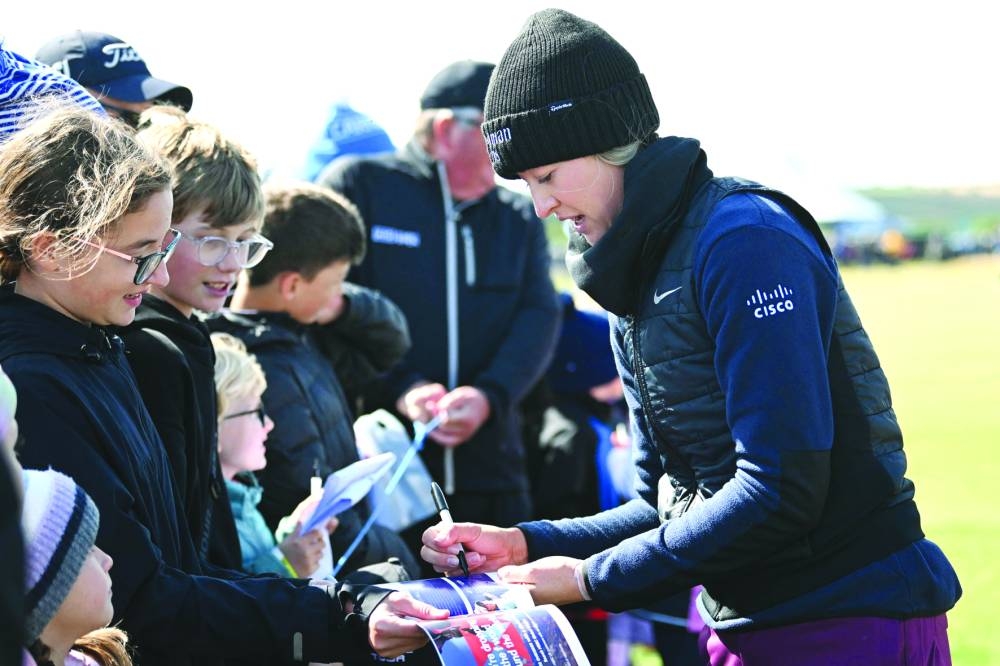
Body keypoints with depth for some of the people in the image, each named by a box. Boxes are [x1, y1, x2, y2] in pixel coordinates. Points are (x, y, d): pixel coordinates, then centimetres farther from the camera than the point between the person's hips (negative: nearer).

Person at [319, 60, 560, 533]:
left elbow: (538, 316, 5)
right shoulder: (357, 185, 3)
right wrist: (400, 389, -17)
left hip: (489, 467, 4)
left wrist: (489, 395, -14)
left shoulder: (519, 217, 17)